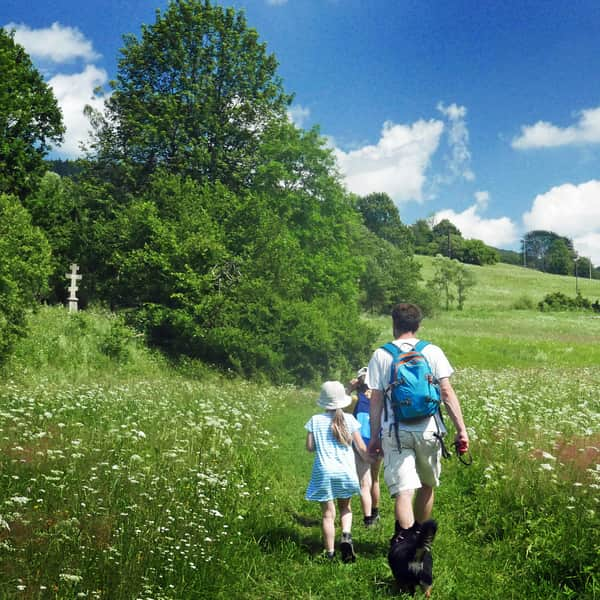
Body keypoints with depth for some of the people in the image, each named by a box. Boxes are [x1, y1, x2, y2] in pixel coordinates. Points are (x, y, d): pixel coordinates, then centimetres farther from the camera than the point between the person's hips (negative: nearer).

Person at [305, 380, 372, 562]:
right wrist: (368, 458, 23)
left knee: (328, 513, 4)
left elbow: (309, 447, 1)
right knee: (345, 507, 18)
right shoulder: (348, 419, 0)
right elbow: (361, 447, 3)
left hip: (324, 472, -1)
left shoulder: (315, 420, -1)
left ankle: (330, 552, 5)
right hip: (345, 471, 1)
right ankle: (346, 535, -8)